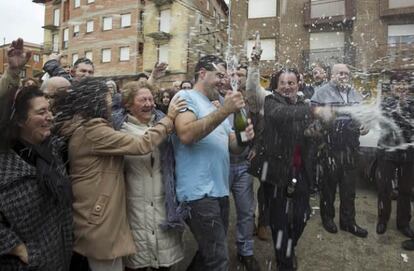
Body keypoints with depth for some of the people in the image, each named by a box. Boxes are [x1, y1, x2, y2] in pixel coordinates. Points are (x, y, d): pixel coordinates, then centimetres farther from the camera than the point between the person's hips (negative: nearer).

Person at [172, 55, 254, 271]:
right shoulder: (185, 97, -6)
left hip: (220, 190, 9)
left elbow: (232, 144, 16)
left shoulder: (216, 105, 19)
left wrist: (244, 137, -6)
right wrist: (224, 111, -24)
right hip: (199, 192, -9)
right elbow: (185, 135, -25)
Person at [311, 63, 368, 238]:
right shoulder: (322, 93, -4)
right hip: (329, 146, -5)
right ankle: (327, 216, 27)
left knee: (349, 185, 12)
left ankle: (348, 220, 26)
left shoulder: (355, 94, 14)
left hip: (350, 147, 5)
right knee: (329, 183, 9)